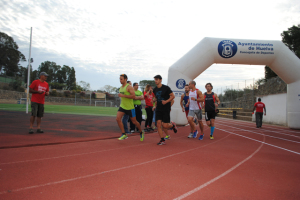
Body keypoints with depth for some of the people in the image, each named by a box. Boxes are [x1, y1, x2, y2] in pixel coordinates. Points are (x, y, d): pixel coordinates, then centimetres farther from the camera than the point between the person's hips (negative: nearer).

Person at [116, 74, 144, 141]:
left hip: (130, 107, -7)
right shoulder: (121, 87, 11)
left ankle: (141, 132, 29)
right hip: (122, 106, 7)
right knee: (118, 118, -13)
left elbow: (133, 96, -25)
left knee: (134, 121, 5)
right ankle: (124, 134, -5)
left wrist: (123, 95, -26)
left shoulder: (129, 87, -14)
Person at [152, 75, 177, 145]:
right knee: (158, 124, -4)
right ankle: (162, 140, 7)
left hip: (166, 109, -5)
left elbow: (173, 96, -7)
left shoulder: (166, 88, -9)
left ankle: (173, 125, 28)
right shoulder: (155, 89, 7)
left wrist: (166, 101, -18)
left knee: (165, 125, -7)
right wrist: (154, 99, 6)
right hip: (159, 109, 5)